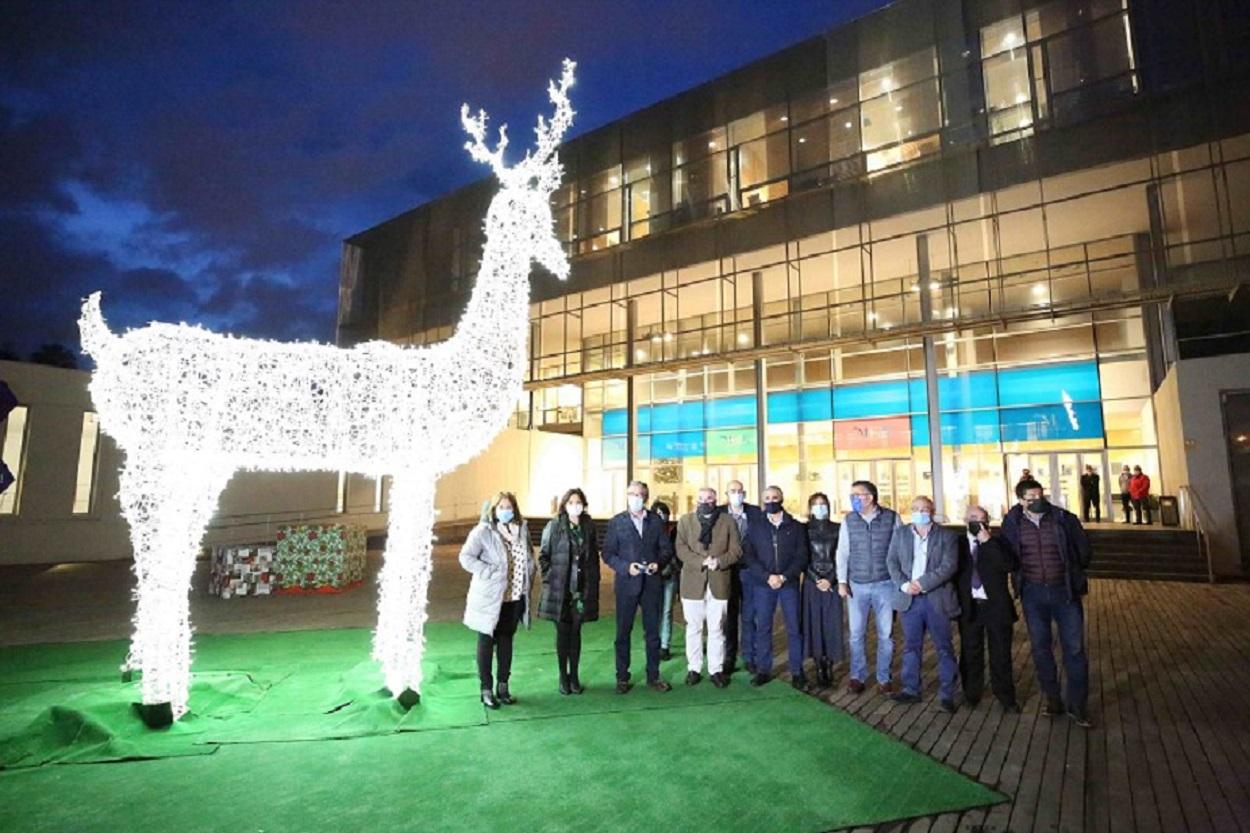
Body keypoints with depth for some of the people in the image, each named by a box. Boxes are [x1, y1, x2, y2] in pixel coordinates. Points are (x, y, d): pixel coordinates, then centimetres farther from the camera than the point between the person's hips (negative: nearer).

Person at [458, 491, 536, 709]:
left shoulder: (522, 530, 4)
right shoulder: (483, 531, -11)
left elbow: (529, 558, 13)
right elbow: (466, 557, -14)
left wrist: (527, 582, 2)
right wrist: (490, 572, -19)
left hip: (515, 597, 5)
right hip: (490, 597, -4)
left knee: (506, 641, 15)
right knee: (487, 642, 8)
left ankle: (503, 686, 29)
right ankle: (486, 689, 20)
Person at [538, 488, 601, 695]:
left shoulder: (589, 526, 3)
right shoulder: (554, 525, -4)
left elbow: (594, 556, 8)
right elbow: (543, 555, 0)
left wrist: (594, 583, 3)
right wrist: (549, 579, -4)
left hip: (582, 588, 2)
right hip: (559, 588, -2)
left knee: (576, 632, 10)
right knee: (562, 632, 8)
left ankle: (574, 675, 22)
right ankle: (563, 676, 21)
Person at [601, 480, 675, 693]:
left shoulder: (656, 521, 8)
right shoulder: (616, 522, 2)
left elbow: (667, 548, 8)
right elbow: (607, 553, -2)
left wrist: (659, 563, -11)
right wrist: (625, 567, -16)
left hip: (652, 584, 2)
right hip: (626, 584, -2)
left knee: (653, 632, 10)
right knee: (623, 632, 6)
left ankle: (653, 676, 24)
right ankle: (622, 678, 18)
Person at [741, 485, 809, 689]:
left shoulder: (796, 527, 3)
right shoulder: (755, 528, 4)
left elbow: (802, 556, -1)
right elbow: (748, 556, -2)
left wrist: (784, 577, -12)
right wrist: (767, 576, -13)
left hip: (789, 583, -1)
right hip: (763, 584, 1)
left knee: (794, 628, 4)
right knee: (763, 628, 6)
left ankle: (797, 672, 16)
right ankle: (763, 670, 17)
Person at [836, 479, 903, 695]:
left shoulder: (892, 518, -5)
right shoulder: (849, 520, 0)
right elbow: (842, 552, 4)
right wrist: (842, 581, -1)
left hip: (885, 584, -1)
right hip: (856, 586, 1)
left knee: (885, 634, 9)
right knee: (857, 634, 7)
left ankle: (884, 678, 25)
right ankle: (857, 676, 23)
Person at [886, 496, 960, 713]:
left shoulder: (946, 536, -1)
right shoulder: (900, 534, 8)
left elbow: (949, 565, -10)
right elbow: (892, 562, 5)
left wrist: (922, 583, -17)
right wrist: (904, 584, -12)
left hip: (937, 599, -3)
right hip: (909, 599, 3)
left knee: (944, 648, 6)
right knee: (911, 646, 11)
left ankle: (946, 695, 17)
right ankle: (911, 690, 22)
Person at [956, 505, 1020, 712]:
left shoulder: (998, 543, 1)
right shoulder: (958, 544, 3)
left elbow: (1009, 565, -16)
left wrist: (988, 541, -19)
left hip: (996, 607, -1)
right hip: (968, 607, 1)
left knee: (1001, 654, 8)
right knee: (970, 654, 10)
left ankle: (1005, 697, 24)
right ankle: (971, 695, 25)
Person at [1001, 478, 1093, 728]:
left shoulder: (1064, 519, -9)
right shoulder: (1012, 523, -4)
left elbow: (1083, 548, 5)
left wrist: (1075, 574, 11)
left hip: (1064, 590, -1)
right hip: (1032, 592, 1)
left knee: (1074, 648, 4)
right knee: (1041, 648, 9)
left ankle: (1077, 704, 17)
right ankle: (1053, 699, 23)